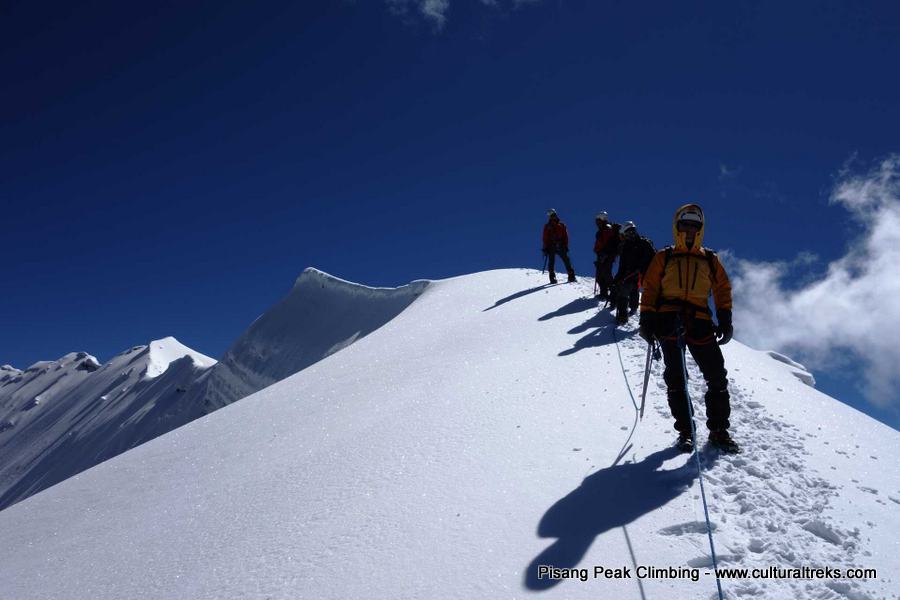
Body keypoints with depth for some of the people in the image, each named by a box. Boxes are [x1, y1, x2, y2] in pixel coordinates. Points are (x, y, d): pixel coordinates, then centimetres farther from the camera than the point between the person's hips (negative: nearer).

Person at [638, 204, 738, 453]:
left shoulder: (710, 259, 19)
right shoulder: (664, 257, 15)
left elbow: (722, 289, 16)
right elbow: (650, 288, 10)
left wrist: (725, 319, 3)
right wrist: (647, 319, -1)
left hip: (699, 321, 2)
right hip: (669, 318, -2)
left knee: (717, 376, -4)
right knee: (675, 376, -7)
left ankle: (718, 430, 6)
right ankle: (684, 431, -2)